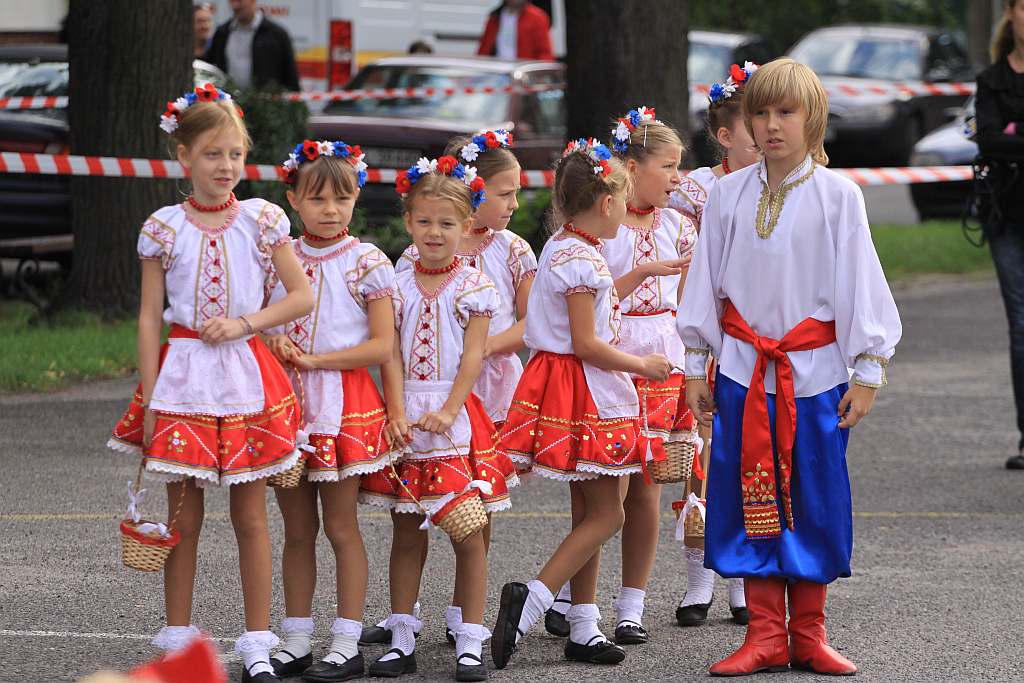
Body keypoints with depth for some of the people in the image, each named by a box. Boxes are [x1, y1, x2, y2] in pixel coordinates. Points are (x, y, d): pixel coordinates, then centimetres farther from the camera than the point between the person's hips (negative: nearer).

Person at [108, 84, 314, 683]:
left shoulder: (261, 220, 1)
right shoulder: (164, 228, 1)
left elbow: (304, 296, 2)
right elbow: (150, 317, 2)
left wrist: (243, 323, -10)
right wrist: (149, 399, -3)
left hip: (246, 375, 0)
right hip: (183, 374, 0)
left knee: (251, 516, 3)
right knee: (184, 516, 4)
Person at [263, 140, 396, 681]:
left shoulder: (366, 262, -5)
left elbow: (382, 346, -9)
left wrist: (315, 359, -14)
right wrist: (274, 342, -7)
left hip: (342, 404, -4)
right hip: (286, 401, 4)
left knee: (341, 526, 0)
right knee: (297, 529, 9)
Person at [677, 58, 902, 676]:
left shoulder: (838, 195, -4)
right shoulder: (728, 194, 2)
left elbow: (860, 284, -2)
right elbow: (706, 282, 9)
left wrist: (868, 370, -3)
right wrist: (696, 365, 9)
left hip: (816, 370, -2)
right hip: (743, 367, 2)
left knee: (814, 498, 3)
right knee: (752, 501, 2)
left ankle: (808, 634, 13)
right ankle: (765, 636, 9)